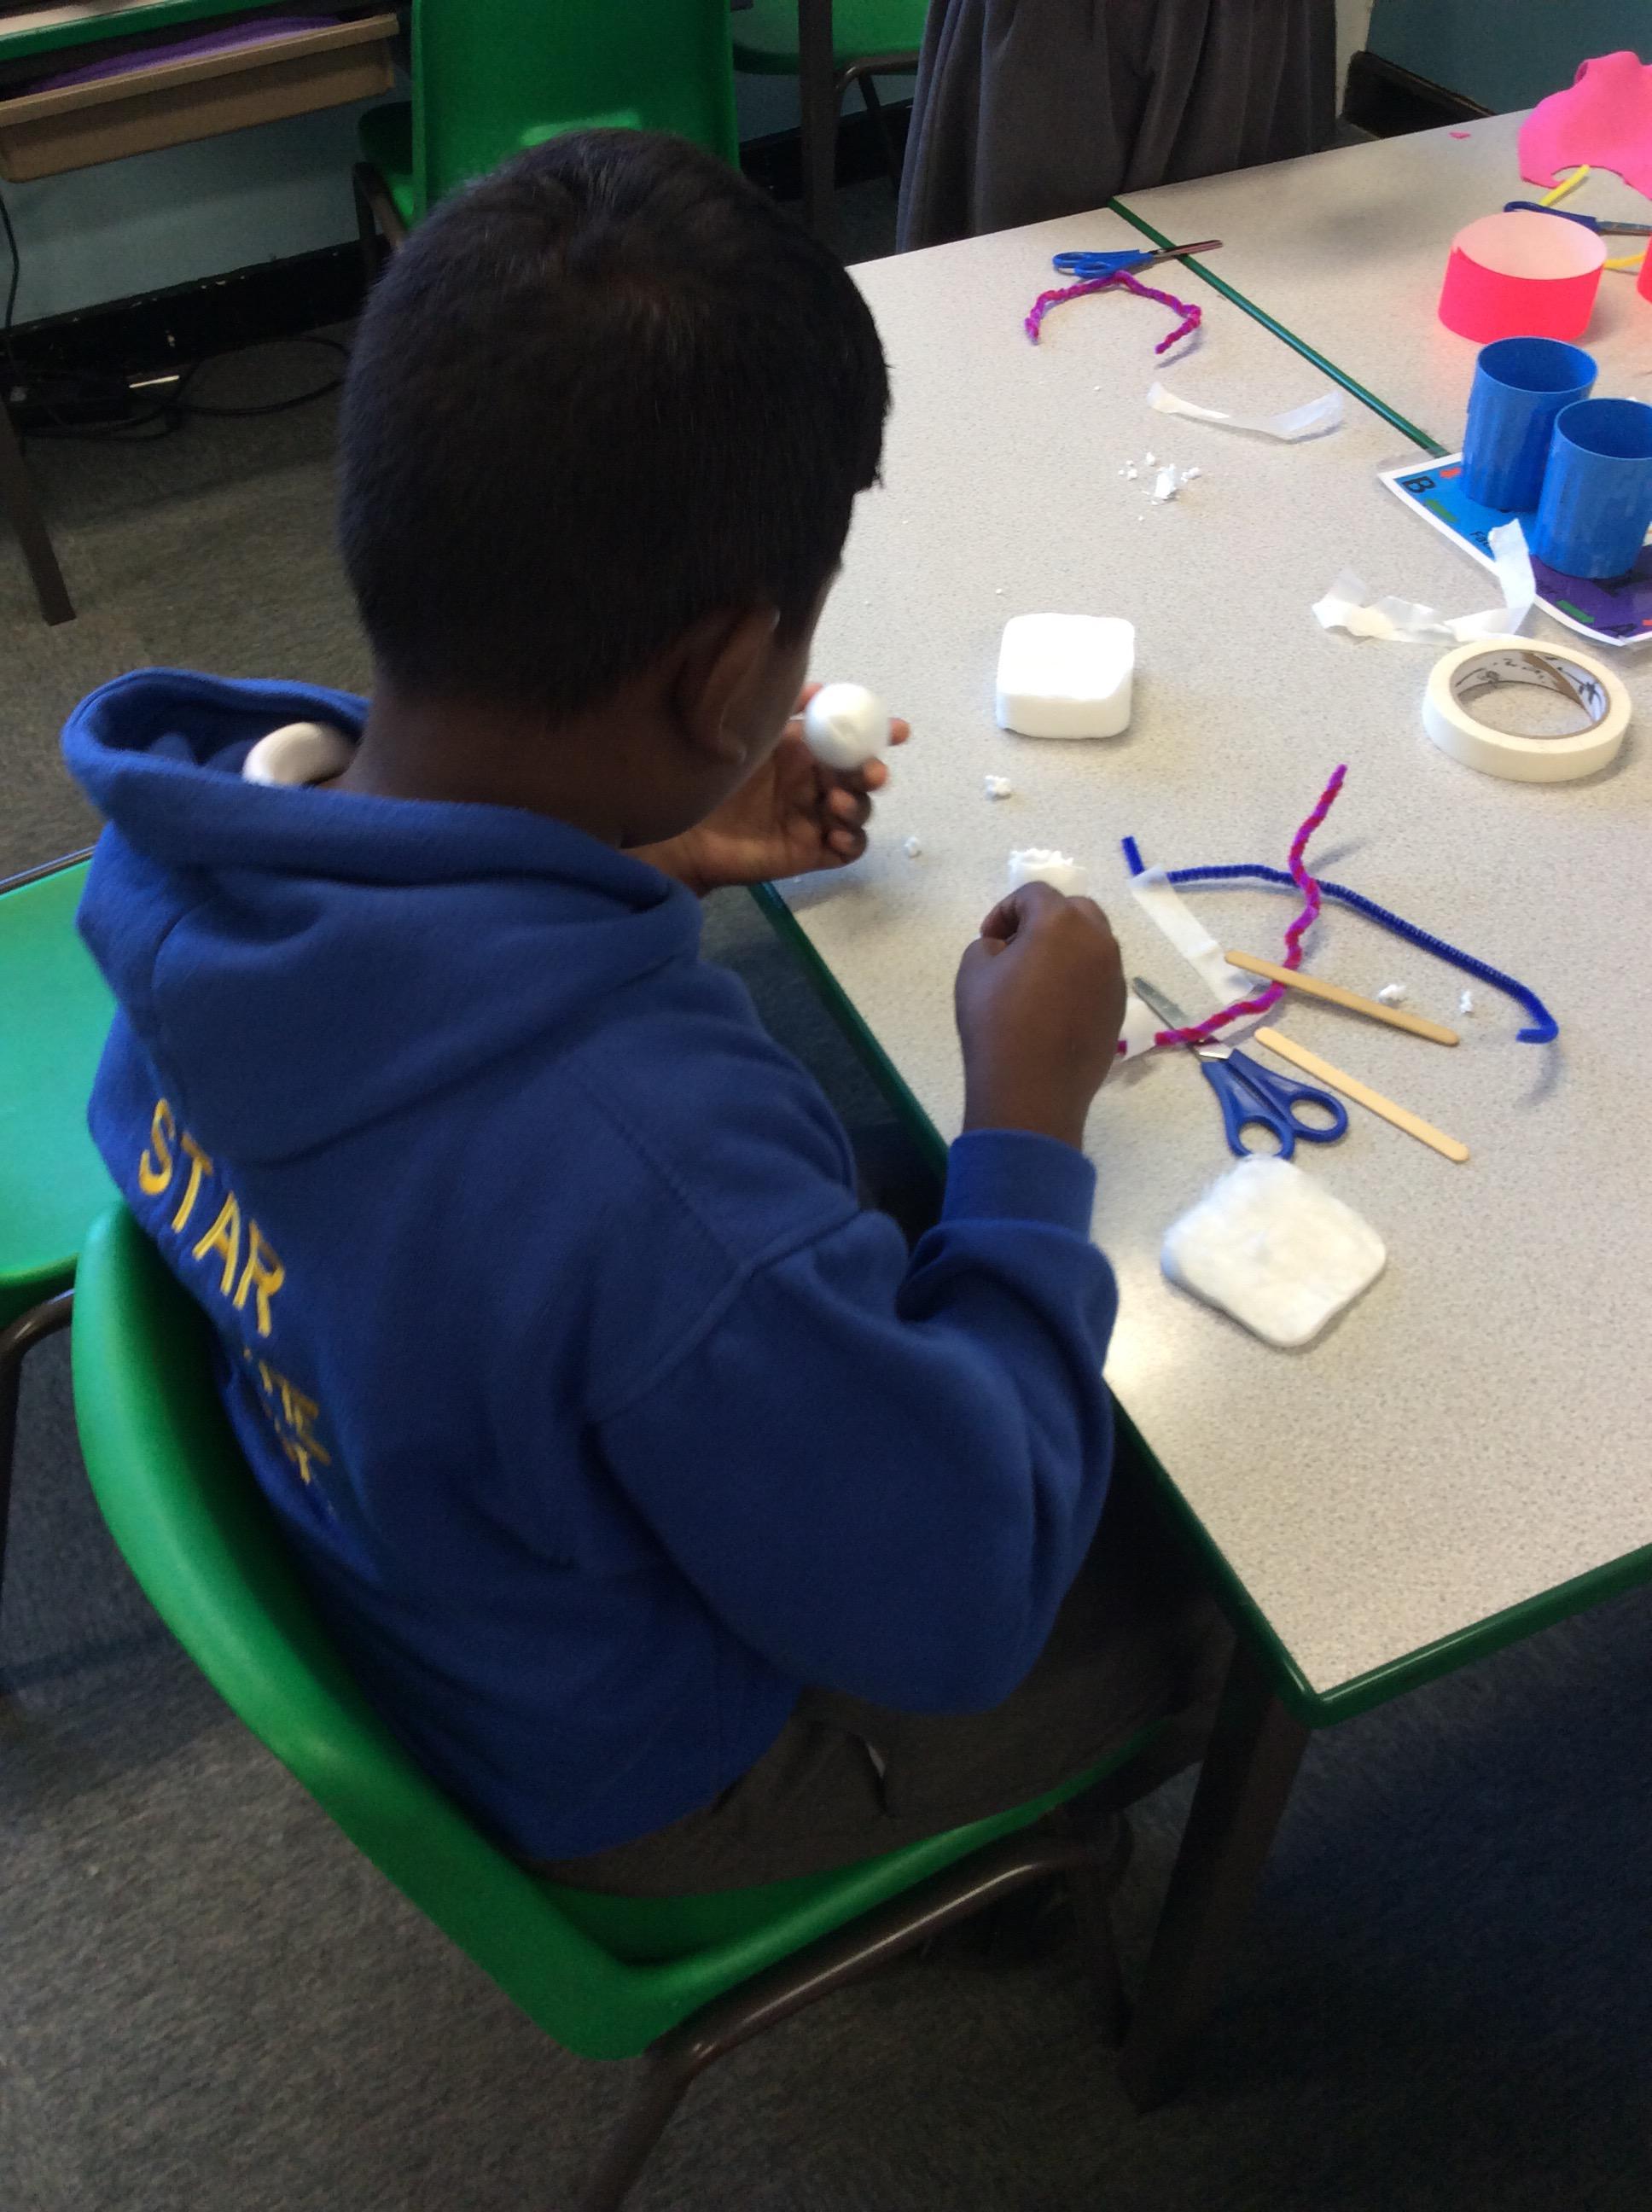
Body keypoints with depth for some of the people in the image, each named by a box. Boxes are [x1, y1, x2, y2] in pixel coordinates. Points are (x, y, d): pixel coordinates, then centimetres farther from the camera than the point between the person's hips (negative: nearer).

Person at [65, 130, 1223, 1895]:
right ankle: (1059, 1827, 47)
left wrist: (628, 862, -4)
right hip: (614, 1776, -6)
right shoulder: (661, 1184, -48)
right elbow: (954, 1607, -29)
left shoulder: (182, 846, -23)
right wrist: (1028, 1132, -22)